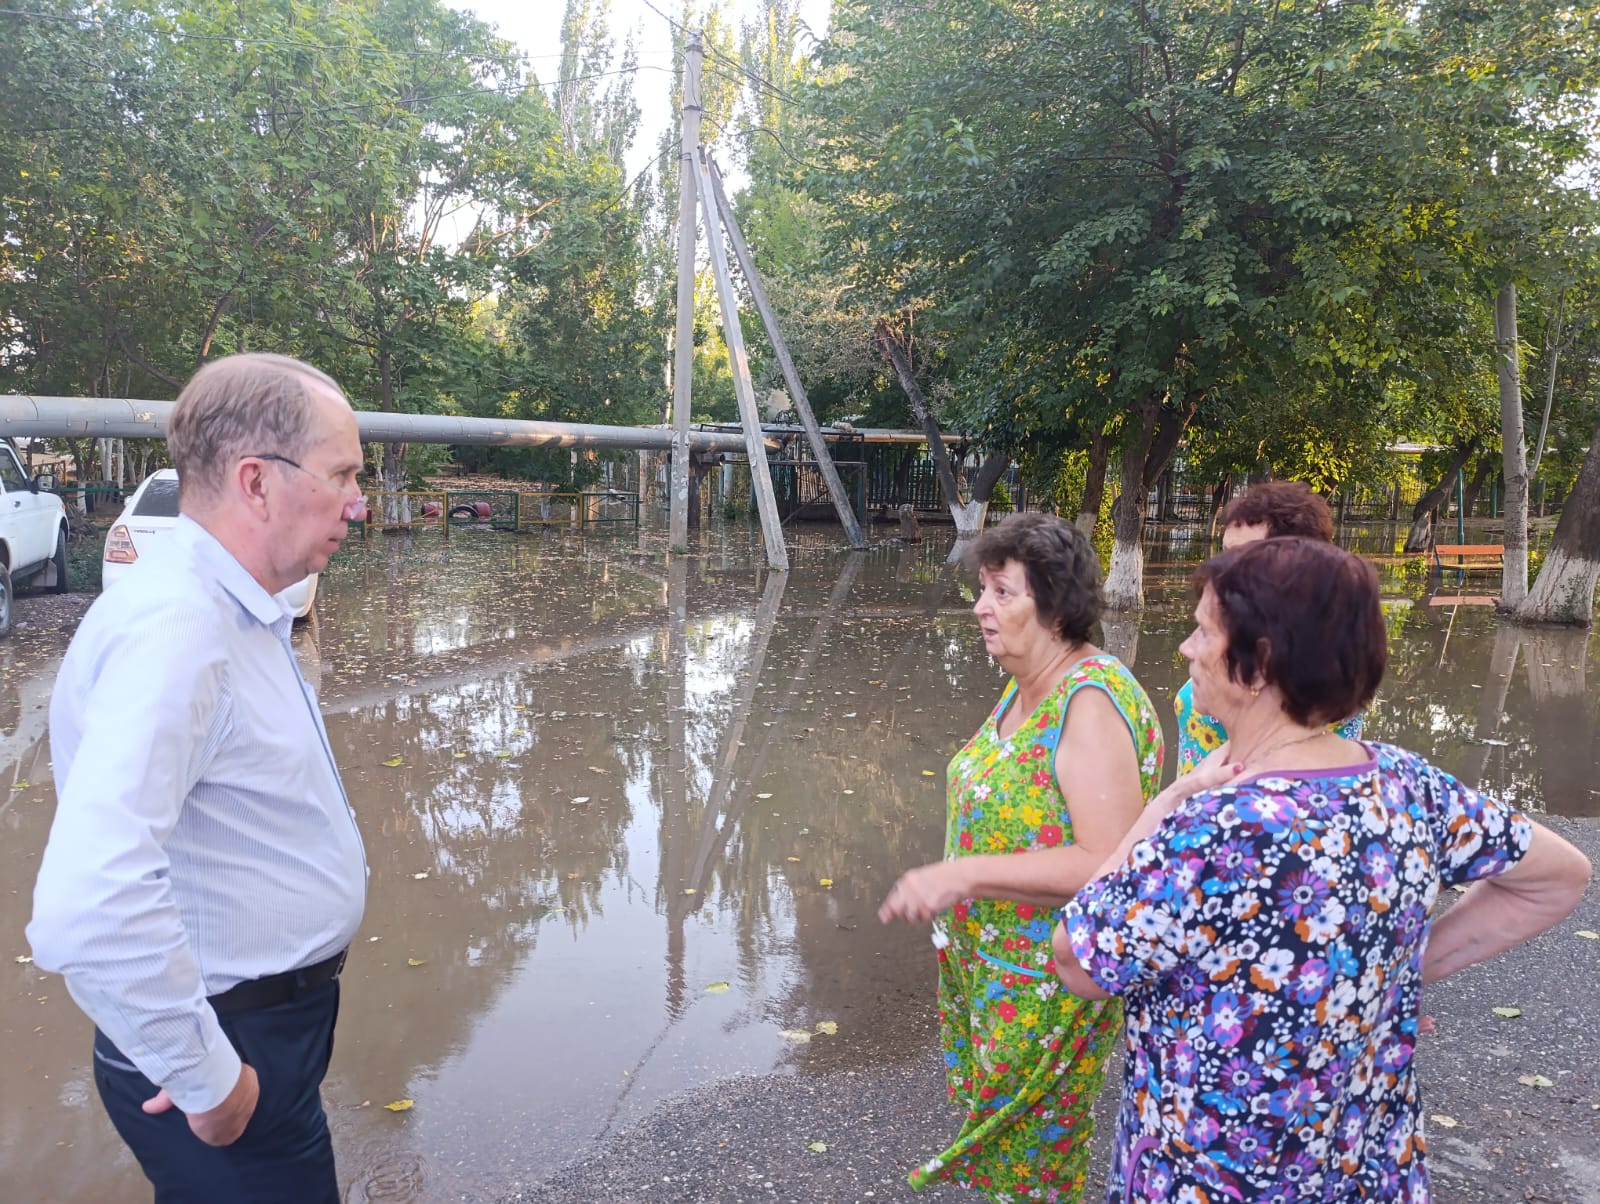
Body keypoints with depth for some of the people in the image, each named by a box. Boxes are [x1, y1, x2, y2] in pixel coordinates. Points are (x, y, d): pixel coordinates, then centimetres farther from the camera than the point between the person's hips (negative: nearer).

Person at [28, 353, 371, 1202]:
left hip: (268, 1027, 9)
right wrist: (206, 1080, -25)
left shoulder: (227, 611, 7)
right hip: (233, 1049, -9)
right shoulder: (179, 628, -27)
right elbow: (87, 913, -37)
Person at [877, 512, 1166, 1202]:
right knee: (989, 1118, 25)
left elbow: (1104, 864, -32)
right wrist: (953, 887, 12)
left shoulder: (1092, 703, -26)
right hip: (988, 959, 8)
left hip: (1047, 983, -8)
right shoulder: (1026, 686, 2)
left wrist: (963, 874, -33)